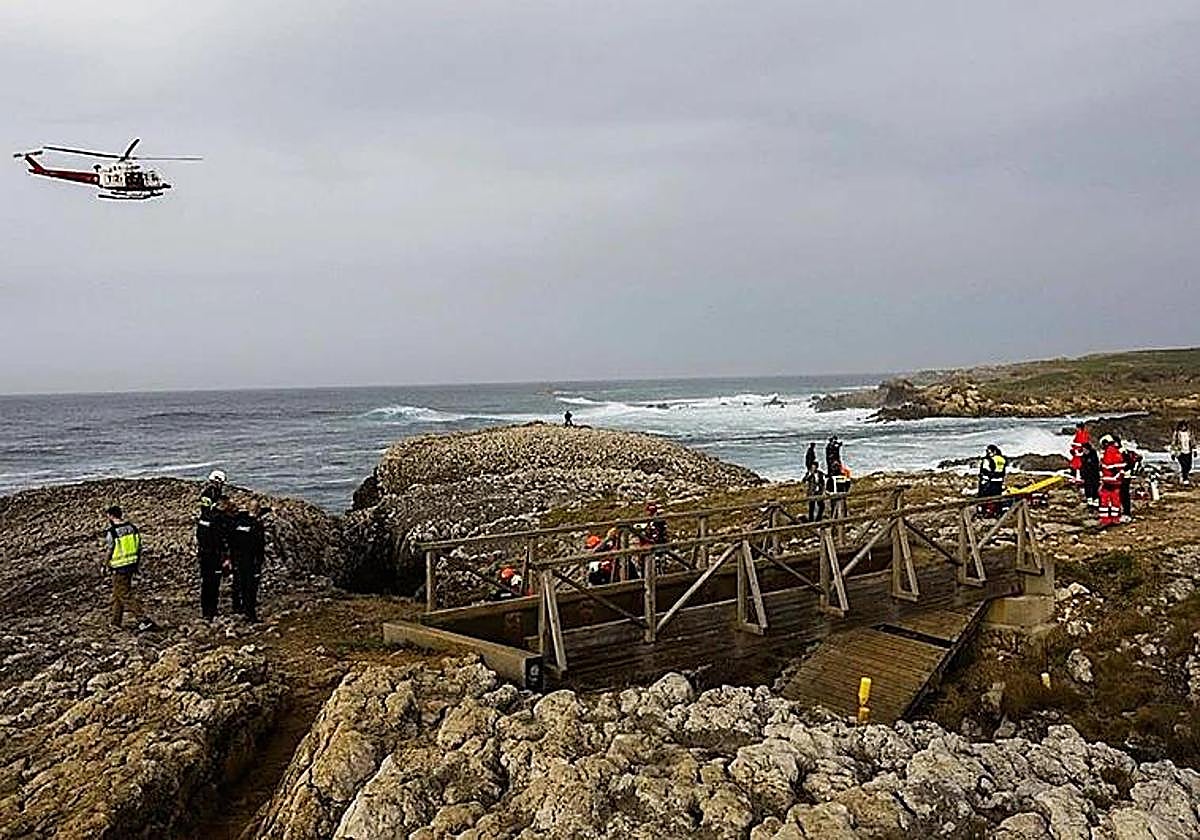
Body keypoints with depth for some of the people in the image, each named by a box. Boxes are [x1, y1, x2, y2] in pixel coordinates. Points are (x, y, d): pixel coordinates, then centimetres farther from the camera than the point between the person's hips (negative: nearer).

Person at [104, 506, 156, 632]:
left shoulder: (111, 532, -17)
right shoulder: (132, 527, 3)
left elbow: (110, 551, -12)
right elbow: (139, 547, 8)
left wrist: (108, 565, 6)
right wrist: (136, 564, 18)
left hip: (119, 568, -7)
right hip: (132, 565, 7)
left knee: (126, 595, -1)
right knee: (117, 593, 22)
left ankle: (144, 621, -9)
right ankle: (116, 621, 31)